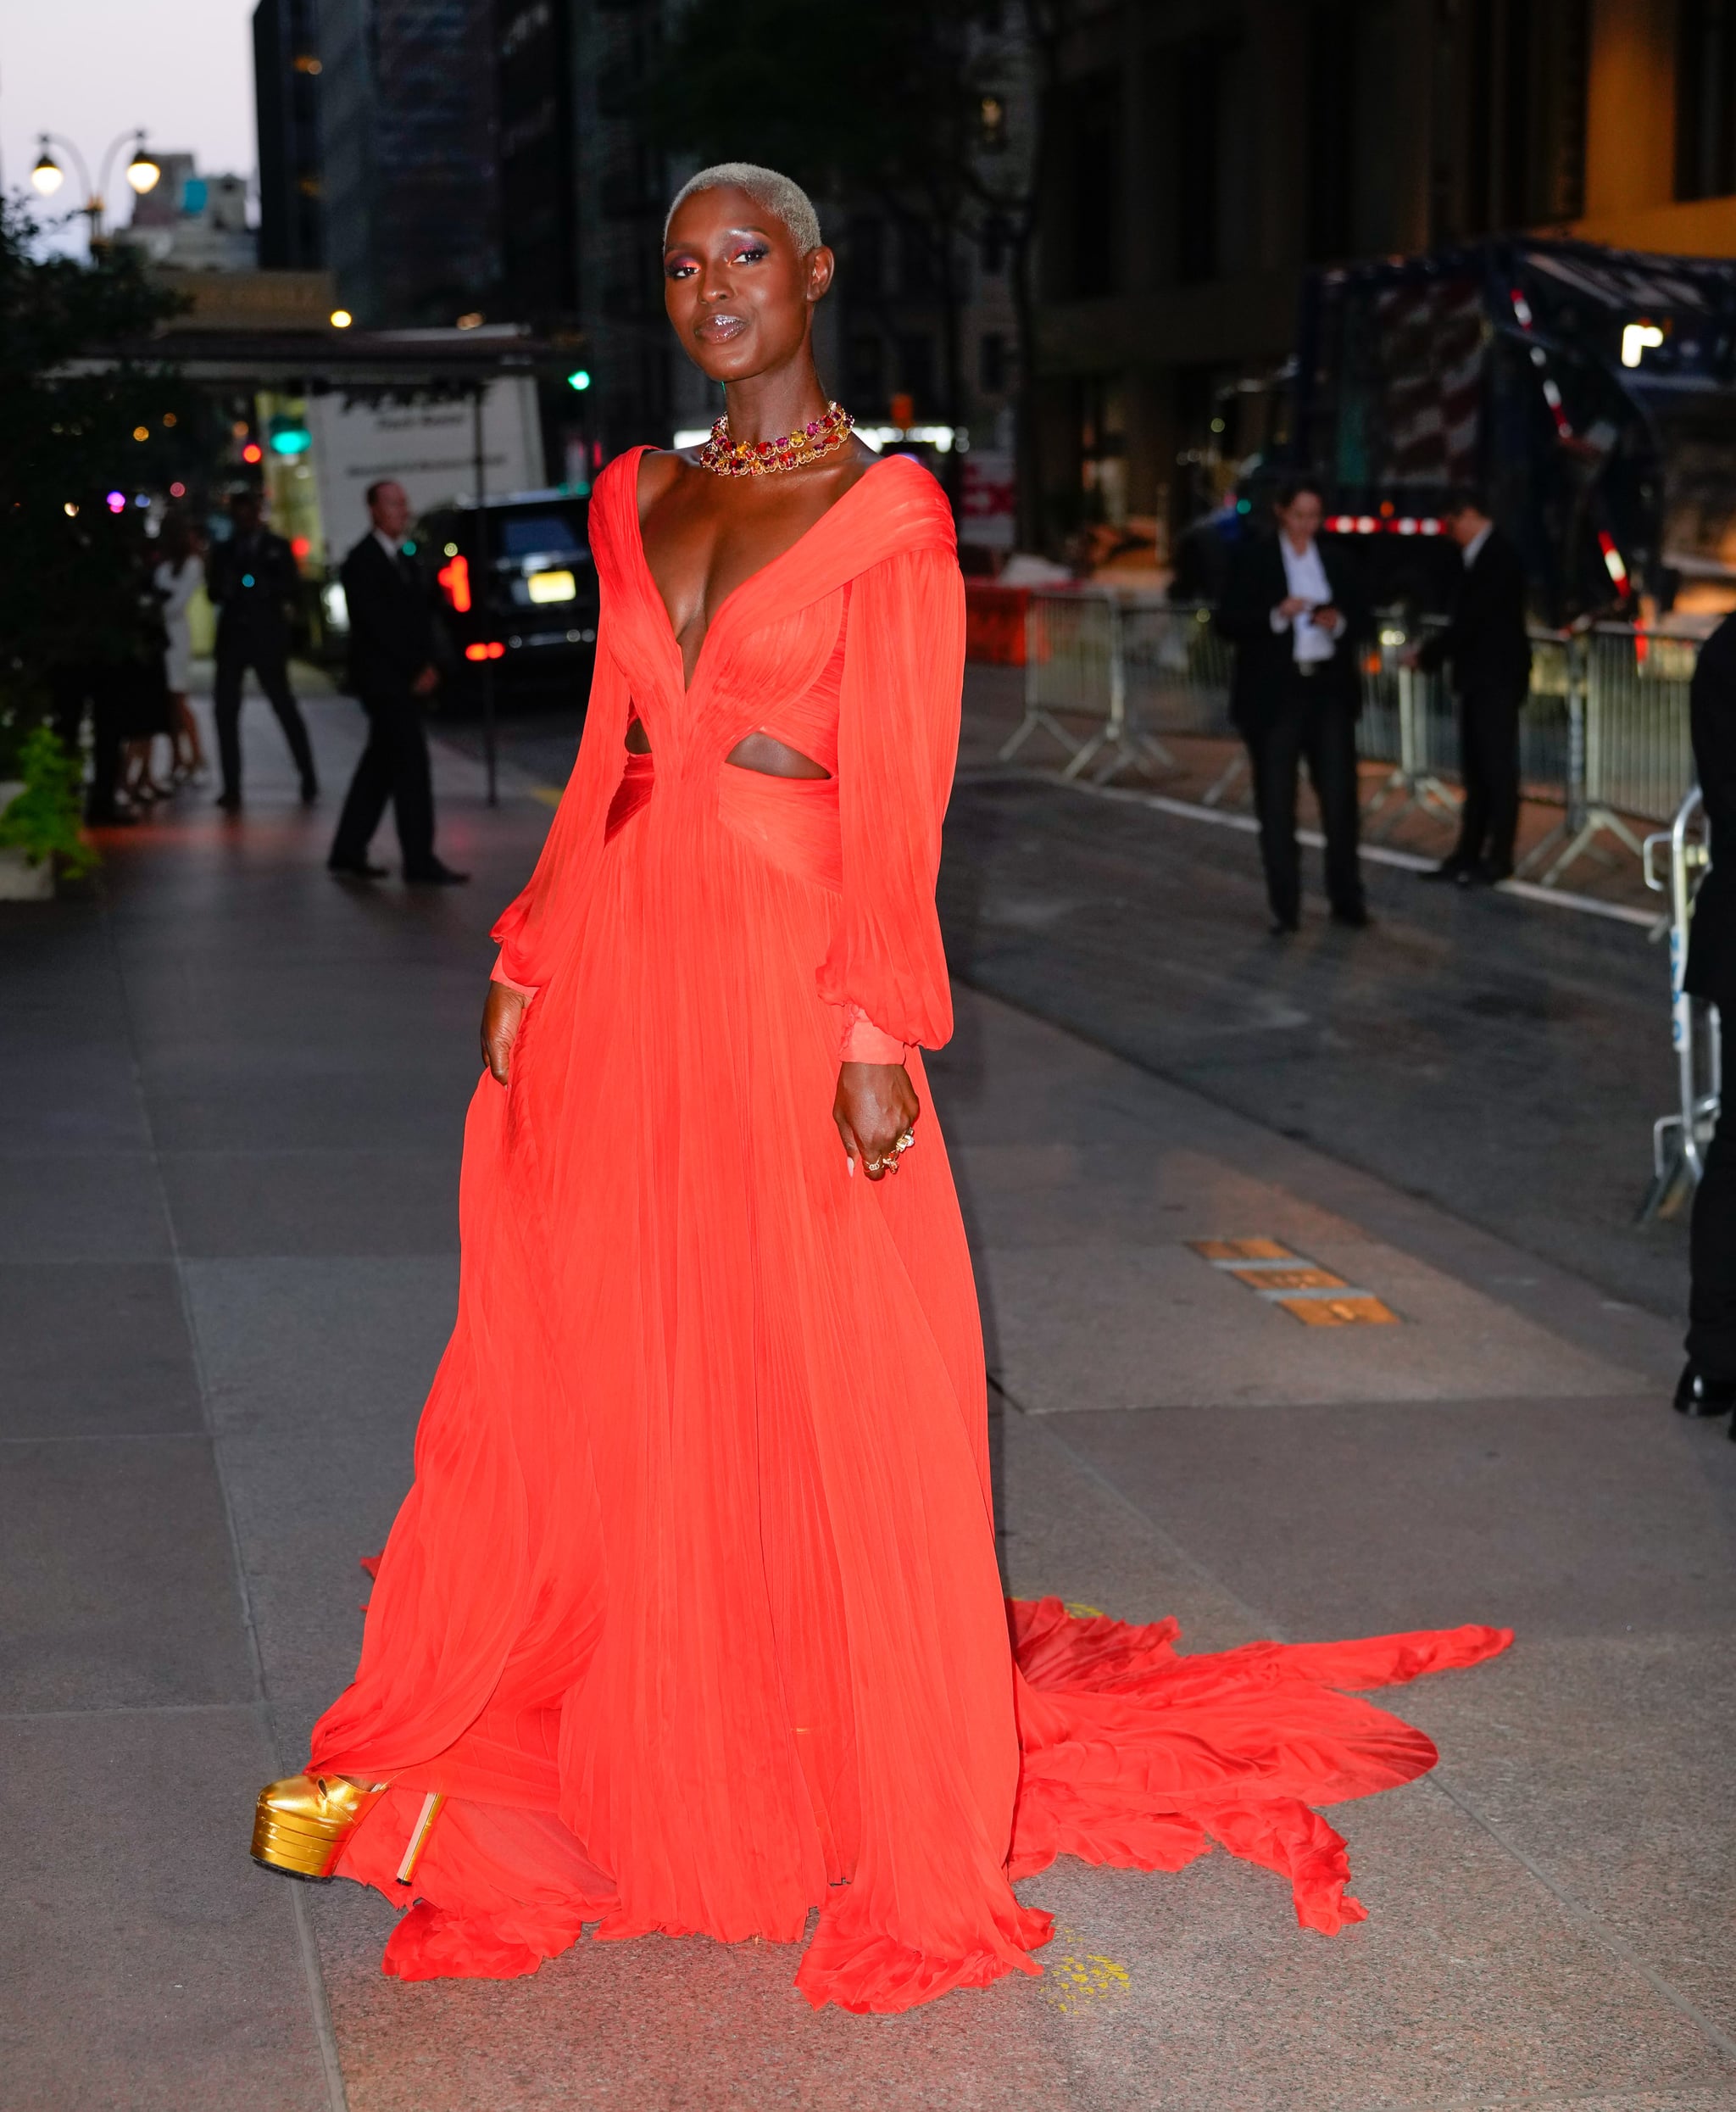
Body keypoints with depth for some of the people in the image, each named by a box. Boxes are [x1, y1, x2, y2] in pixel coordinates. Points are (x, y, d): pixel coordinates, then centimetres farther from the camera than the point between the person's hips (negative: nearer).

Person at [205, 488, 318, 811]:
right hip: (233, 636, 3)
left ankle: (308, 779, 11)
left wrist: (262, 587, -17)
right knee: (225, 709, -3)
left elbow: (291, 589, -1)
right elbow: (214, 593, 11)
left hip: (267, 636, -3)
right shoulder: (223, 550, 13)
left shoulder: (276, 548, 5)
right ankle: (232, 788, 0)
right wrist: (223, 587, -11)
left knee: (284, 706, 0)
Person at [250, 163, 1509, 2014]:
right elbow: (603, 760, 14)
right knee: (581, 1368, 11)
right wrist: (528, 965, 8)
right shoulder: (637, 497, 13)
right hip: (618, 961, 5)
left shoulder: (887, 513, -3)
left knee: (825, 1397, 0)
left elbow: (897, 797, -8)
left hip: (785, 970, -5)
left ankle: (900, 1819, 14)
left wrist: (874, 1033, -15)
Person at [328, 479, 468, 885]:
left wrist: (431, 665, -1)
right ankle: (420, 862, -9)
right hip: (384, 680, -9)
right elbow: (377, 623, -16)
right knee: (411, 764, -10)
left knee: (380, 766, 11)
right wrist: (416, 670, -14)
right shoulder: (362, 561, -10)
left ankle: (348, 851, 18)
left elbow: (422, 615, 15)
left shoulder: (403, 560, 17)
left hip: (409, 679, 9)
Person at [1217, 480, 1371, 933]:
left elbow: (1362, 619, 11)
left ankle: (1347, 899, 11)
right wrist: (1277, 615, -21)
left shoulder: (1335, 560, 10)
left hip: (1329, 691, 2)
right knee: (1276, 803, 1)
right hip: (1274, 694, -2)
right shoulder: (1253, 558, 0)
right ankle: (1284, 908, 7)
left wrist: (1339, 622, -11)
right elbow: (1228, 622, -6)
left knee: (1340, 796, -1)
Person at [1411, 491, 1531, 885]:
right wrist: (1431, 653, 6)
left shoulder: (1498, 557, -15)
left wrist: (1426, 654, -12)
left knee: (1498, 769, -5)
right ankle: (1468, 855, 14)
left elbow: (1471, 619, -19)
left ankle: (1498, 859, -1)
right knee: (1476, 771, 10)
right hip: (1477, 679, 10)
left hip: (1497, 679, -9)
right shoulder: (1478, 557, 14)